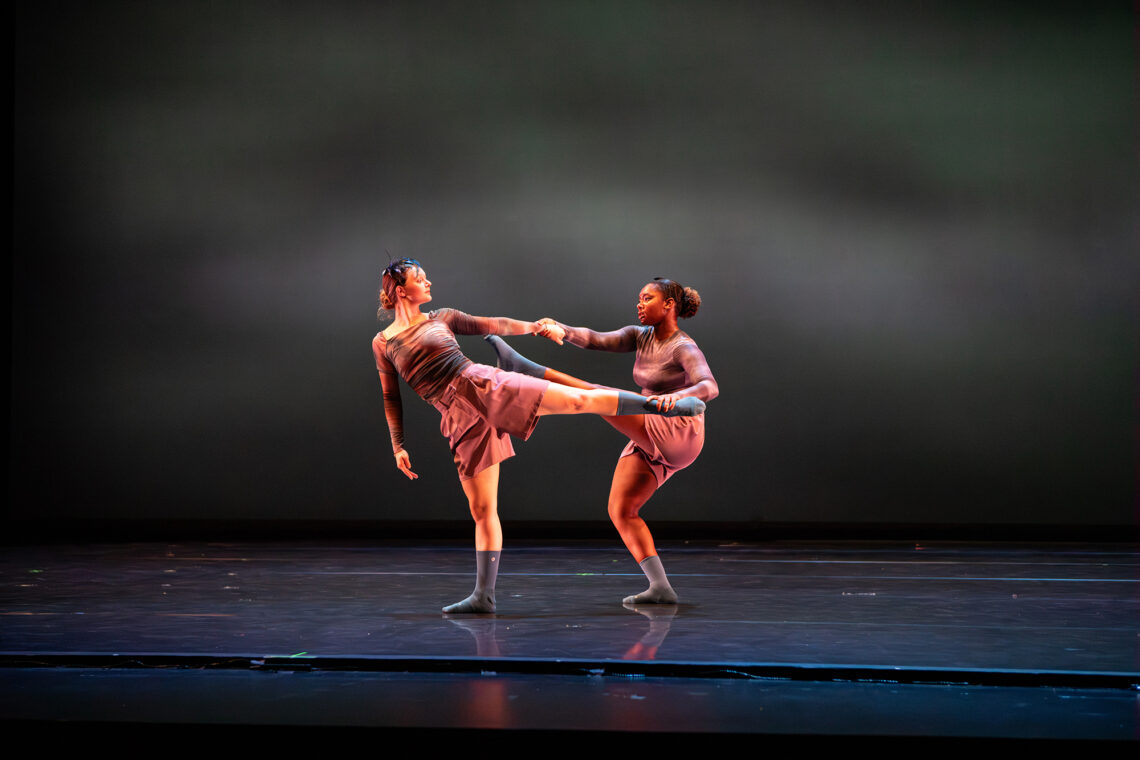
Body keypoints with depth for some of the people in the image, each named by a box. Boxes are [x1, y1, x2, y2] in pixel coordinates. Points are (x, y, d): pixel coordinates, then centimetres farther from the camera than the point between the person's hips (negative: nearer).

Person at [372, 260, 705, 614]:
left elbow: (490, 325, 17)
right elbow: (391, 399, 16)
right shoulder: (383, 343, 13)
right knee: (481, 510, -1)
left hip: (483, 384, 0)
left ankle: (666, 405, -15)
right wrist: (398, 447, 9)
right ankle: (483, 595, 5)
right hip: (461, 420, 0)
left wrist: (533, 326, 9)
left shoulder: (442, 318, 15)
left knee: (578, 400, -17)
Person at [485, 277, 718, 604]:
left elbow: (710, 387, -27)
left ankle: (526, 368, -23)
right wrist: (563, 330, -22)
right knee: (620, 511, -1)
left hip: (678, 436, -9)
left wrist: (678, 396, -47)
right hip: (647, 444, 9)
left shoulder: (684, 349, -9)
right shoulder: (641, 336, 13)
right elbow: (597, 340, -3)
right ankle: (660, 587, -7)